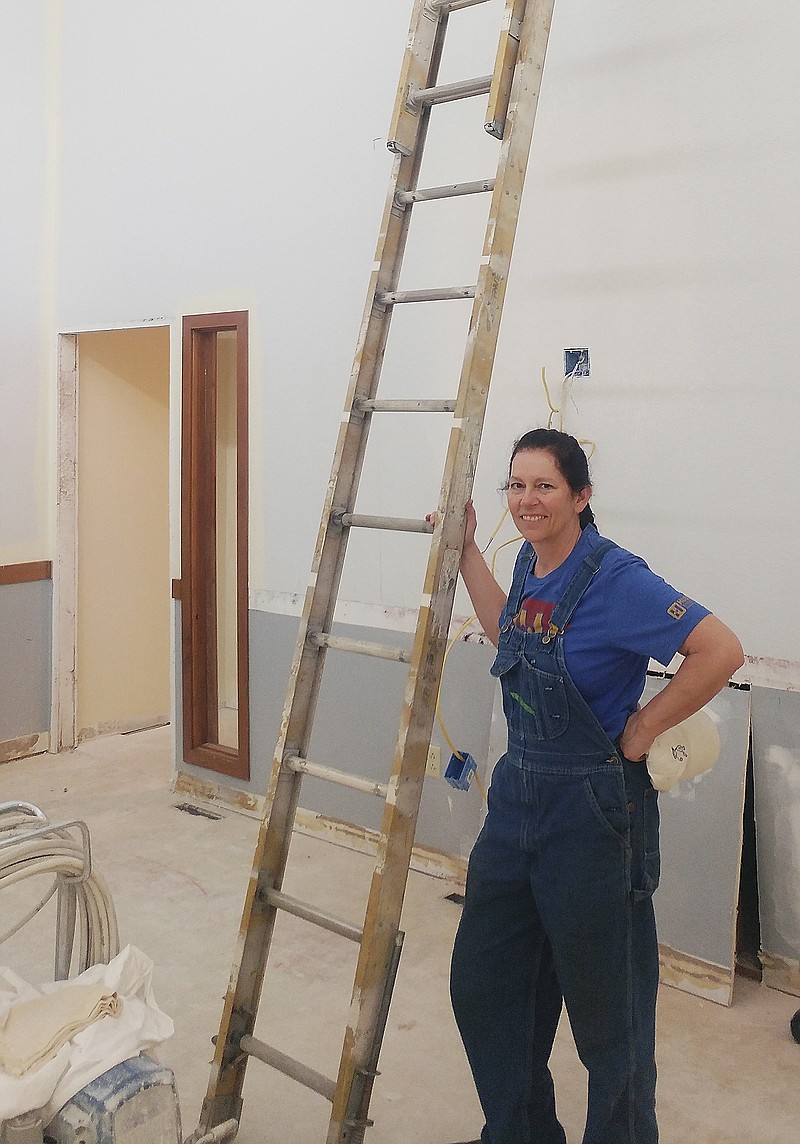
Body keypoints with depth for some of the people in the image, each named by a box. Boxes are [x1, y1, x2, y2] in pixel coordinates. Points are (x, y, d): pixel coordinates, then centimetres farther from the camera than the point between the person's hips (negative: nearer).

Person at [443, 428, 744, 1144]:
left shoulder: (616, 578, -19)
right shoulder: (530, 566, 5)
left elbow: (721, 651, -25)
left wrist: (645, 727, -17)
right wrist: (466, 550, 20)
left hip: (592, 812, -8)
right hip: (517, 796, 8)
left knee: (605, 1007, 10)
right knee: (483, 985, 18)